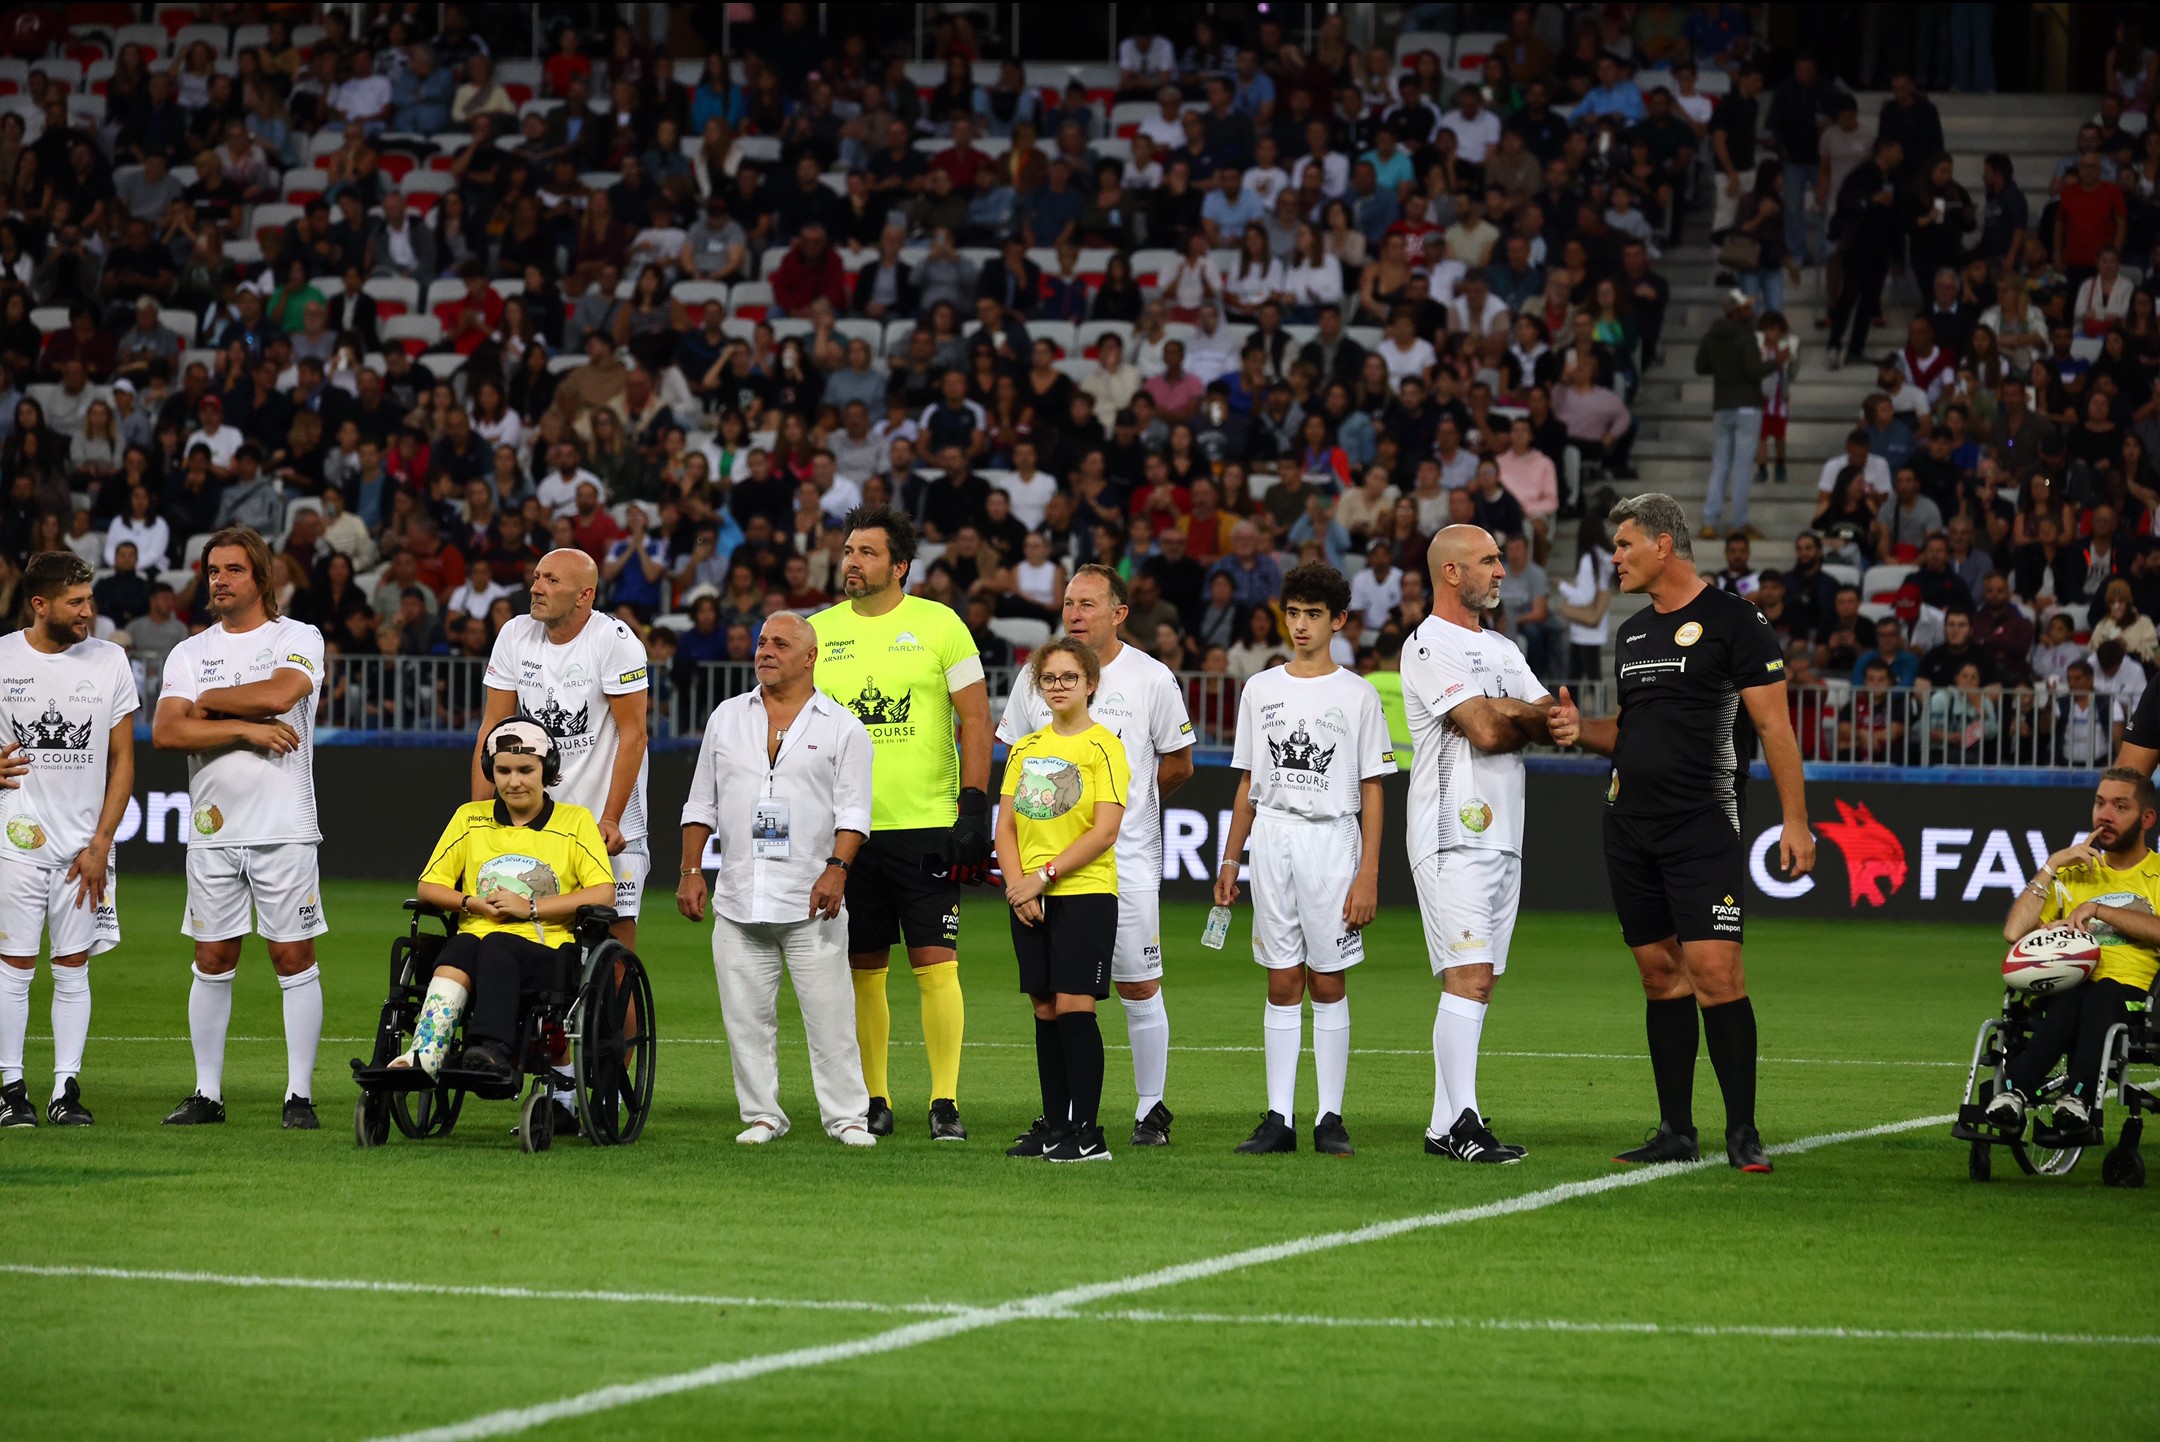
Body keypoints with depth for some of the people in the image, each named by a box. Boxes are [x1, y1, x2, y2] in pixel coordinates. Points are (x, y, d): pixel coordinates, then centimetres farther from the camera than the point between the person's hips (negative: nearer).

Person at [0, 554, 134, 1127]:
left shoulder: (108, 660, 3)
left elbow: (122, 760, 4)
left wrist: (100, 844, -2)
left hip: (85, 843, 1)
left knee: (73, 967, 3)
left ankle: (67, 1088, 7)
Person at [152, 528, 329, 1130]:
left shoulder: (298, 638, 2)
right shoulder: (191, 652, 10)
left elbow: (280, 693, -20)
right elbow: (165, 731, -4)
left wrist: (210, 700, -5)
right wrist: (247, 728, -12)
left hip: (283, 826, -3)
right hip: (213, 827, 3)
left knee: (294, 958, -3)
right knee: (212, 961, 5)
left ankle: (300, 1095, 1)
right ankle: (207, 1094, 11)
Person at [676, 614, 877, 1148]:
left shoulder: (842, 727, 4)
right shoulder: (727, 718, 14)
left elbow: (852, 810, -3)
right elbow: (702, 803, 16)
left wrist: (837, 869, -16)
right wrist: (691, 871, 8)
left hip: (812, 902, -3)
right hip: (739, 899, 3)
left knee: (829, 1014, -5)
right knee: (746, 1016, 3)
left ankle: (846, 1117, 1)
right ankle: (761, 1116, 11)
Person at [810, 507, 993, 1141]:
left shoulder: (939, 625, 0)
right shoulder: (818, 631, 8)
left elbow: (974, 720, 0)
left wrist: (974, 810, -7)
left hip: (927, 823, -3)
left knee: (935, 964, -7)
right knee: (863, 969, 5)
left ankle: (945, 1103, -3)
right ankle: (875, 1102, 13)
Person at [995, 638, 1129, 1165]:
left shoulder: (1103, 746, -5)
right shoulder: (1025, 749, 13)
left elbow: (1105, 829, -12)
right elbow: (1007, 826, 11)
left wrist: (1044, 876, -14)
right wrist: (1018, 884, -5)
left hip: (1085, 893, -5)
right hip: (1030, 899, 5)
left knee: (1074, 1006, -10)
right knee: (1046, 1011, 7)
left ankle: (1087, 1132, -8)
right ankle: (1053, 1125, 12)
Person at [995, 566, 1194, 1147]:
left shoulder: (1152, 678, -1)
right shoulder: (1037, 675, 6)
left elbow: (1178, 766, 8)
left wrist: (1124, 804, 11)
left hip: (1129, 858, -2)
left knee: (1139, 989, 0)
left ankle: (1151, 1109, 12)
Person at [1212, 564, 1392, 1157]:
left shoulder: (1357, 695, 2)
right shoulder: (1260, 690, 11)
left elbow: (1372, 791, 1)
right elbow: (1248, 784, 15)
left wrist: (1368, 873, -6)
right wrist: (1229, 860, 9)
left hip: (1332, 840, -3)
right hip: (1272, 839, 3)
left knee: (1328, 981, -1)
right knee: (1282, 981, 2)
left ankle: (1330, 1117, 3)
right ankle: (1279, 1117, 3)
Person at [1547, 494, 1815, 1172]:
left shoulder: (1734, 621, -5)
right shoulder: (1633, 632, 17)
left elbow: (1773, 724, -7)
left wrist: (1794, 821, -12)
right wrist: (1582, 730, 4)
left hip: (1702, 823, -7)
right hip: (1629, 823, 7)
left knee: (1716, 969, -14)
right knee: (1660, 972, 8)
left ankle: (1742, 1133, -9)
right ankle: (1676, 1133, 11)